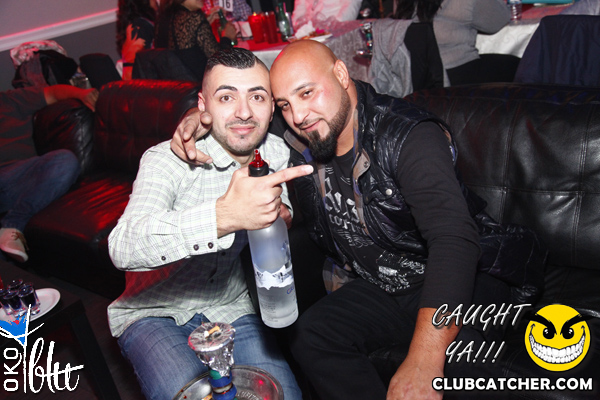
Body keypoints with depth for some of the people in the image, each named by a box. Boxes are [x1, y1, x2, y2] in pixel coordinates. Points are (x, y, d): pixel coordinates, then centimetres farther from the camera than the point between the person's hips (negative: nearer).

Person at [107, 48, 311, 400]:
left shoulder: (277, 153, -4)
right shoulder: (166, 160, -21)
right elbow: (123, 248, -38)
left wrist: (282, 216, -12)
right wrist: (225, 215, -53)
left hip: (231, 308, 4)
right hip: (155, 313, -3)